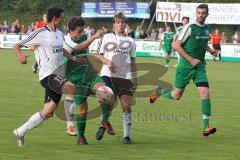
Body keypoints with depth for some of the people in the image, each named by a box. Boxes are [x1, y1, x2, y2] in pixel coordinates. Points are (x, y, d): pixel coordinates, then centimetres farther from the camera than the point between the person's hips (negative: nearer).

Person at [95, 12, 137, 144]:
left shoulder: (130, 41, 16)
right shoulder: (107, 37, 9)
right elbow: (97, 55, 7)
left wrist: (134, 78, 14)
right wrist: (108, 62, -11)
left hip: (126, 76, 2)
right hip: (108, 75, -2)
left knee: (127, 105, -8)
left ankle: (127, 135, -2)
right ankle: (103, 125, 15)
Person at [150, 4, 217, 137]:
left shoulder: (206, 28, 9)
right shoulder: (190, 27, -11)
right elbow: (176, 45, -13)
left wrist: (211, 50, 8)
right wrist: (191, 60, -16)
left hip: (199, 67, 4)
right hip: (185, 66, -4)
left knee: (205, 93, -12)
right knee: (176, 95, 4)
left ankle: (206, 127, -11)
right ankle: (159, 91, 37)